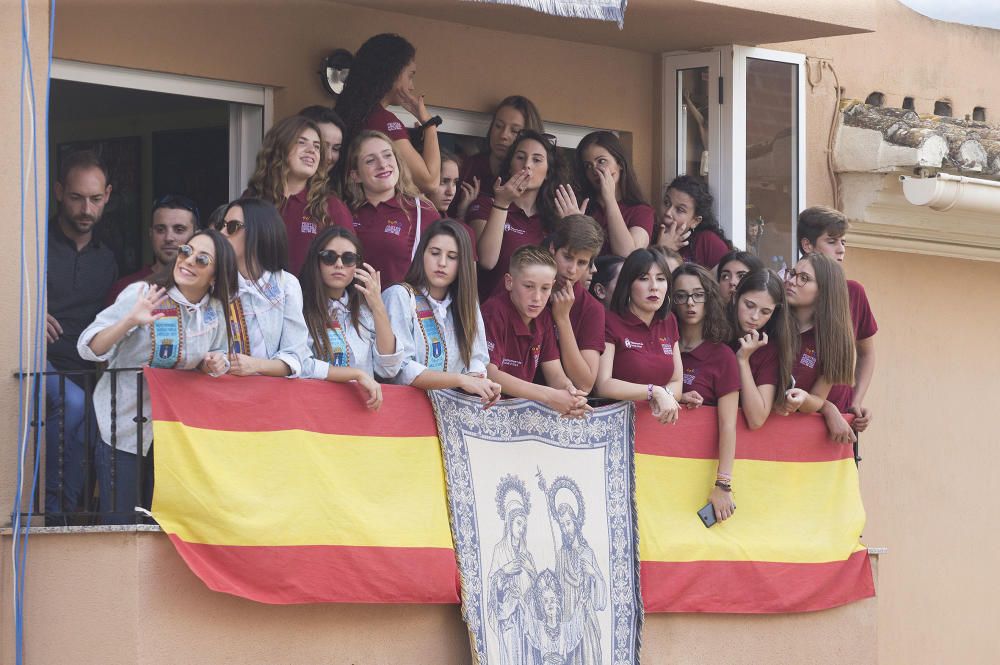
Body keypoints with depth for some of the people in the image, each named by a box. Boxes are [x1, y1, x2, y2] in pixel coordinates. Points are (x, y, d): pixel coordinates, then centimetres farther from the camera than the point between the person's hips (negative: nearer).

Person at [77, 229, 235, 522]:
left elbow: (217, 357, 17)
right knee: (120, 525, -3)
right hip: (124, 429, -4)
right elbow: (89, 348, -17)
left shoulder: (217, 311, 1)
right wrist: (130, 321, -34)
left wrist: (214, 363, -8)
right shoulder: (141, 294, -13)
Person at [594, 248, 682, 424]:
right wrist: (655, 392, -18)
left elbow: (677, 383, 15)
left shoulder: (669, 322, 15)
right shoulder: (610, 322, -6)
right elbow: (603, 385, -15)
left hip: (661, 421, 4)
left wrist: (665, 395, -8)